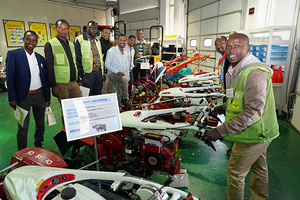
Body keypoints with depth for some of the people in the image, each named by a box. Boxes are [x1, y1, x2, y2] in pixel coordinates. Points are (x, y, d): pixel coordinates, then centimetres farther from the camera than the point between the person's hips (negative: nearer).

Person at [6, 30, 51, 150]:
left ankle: (38, 147, 34)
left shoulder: (40, 58, 8)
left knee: (40, 124, 15)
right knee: (23, 129, 4)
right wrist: (12, 98, -12)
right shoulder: (13, 54, -5)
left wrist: (47, 97, 9)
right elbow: (10, 77, -7)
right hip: (23, 97, -4)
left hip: (40, 95, 4)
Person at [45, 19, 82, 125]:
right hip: (61, 84, -6)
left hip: (74, 82, 6)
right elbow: (49, 67, -9)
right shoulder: (50, 45, -5)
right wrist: (53, 86, -14)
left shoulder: (71, 44, 15)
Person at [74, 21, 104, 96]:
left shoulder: (97, 41, 15)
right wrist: (82, 76, -14)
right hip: (88, 73, -6)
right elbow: (77, 60, -10)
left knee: (98, 95, 12)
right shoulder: (79, 40, -7)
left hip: (99, 72, 6)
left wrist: (102, 72, 13)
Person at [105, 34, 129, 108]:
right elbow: (107, 64, -11)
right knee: (124, 79, -33)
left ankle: (119, 105, 1)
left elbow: (126, 66, 21)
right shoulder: (111, 51, -5)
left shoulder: (126, 52, 16)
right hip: (112, 74, -6)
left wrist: (128, 77, 11)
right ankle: (125, 99, -20)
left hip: (122, 75, 6)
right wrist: (117, 72, -19)